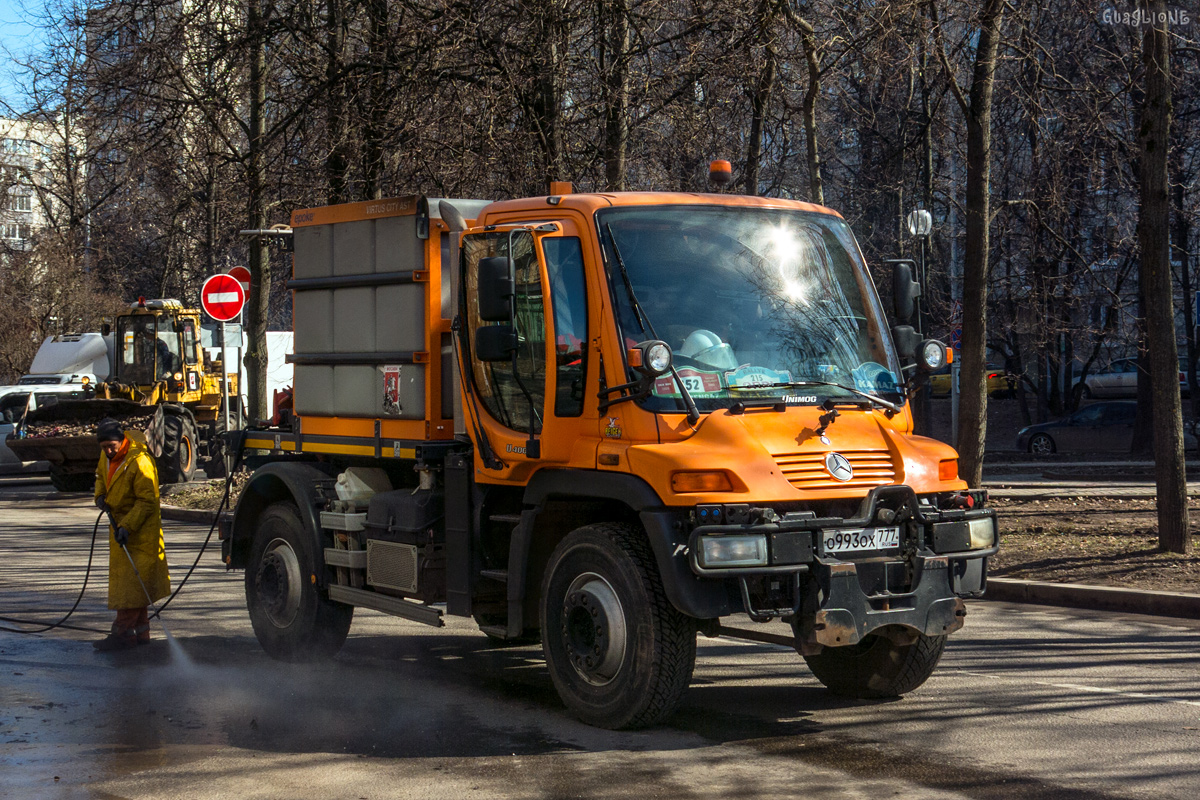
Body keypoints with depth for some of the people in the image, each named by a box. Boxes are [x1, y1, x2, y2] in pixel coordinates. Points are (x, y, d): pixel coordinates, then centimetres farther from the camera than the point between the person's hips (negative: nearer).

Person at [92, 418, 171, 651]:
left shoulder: (139, 462, -23)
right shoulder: (106, 457, 3)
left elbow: (147, 501, -21)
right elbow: (101, 476, 25)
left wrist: (127, 526, -26)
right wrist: (100, 496, 5)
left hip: (140, 528, -9)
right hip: (119, 524, 9)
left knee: (132, 580, -10)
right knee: (122, 577, 12)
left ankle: (123, 633, -11)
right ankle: (140, 632, 19)